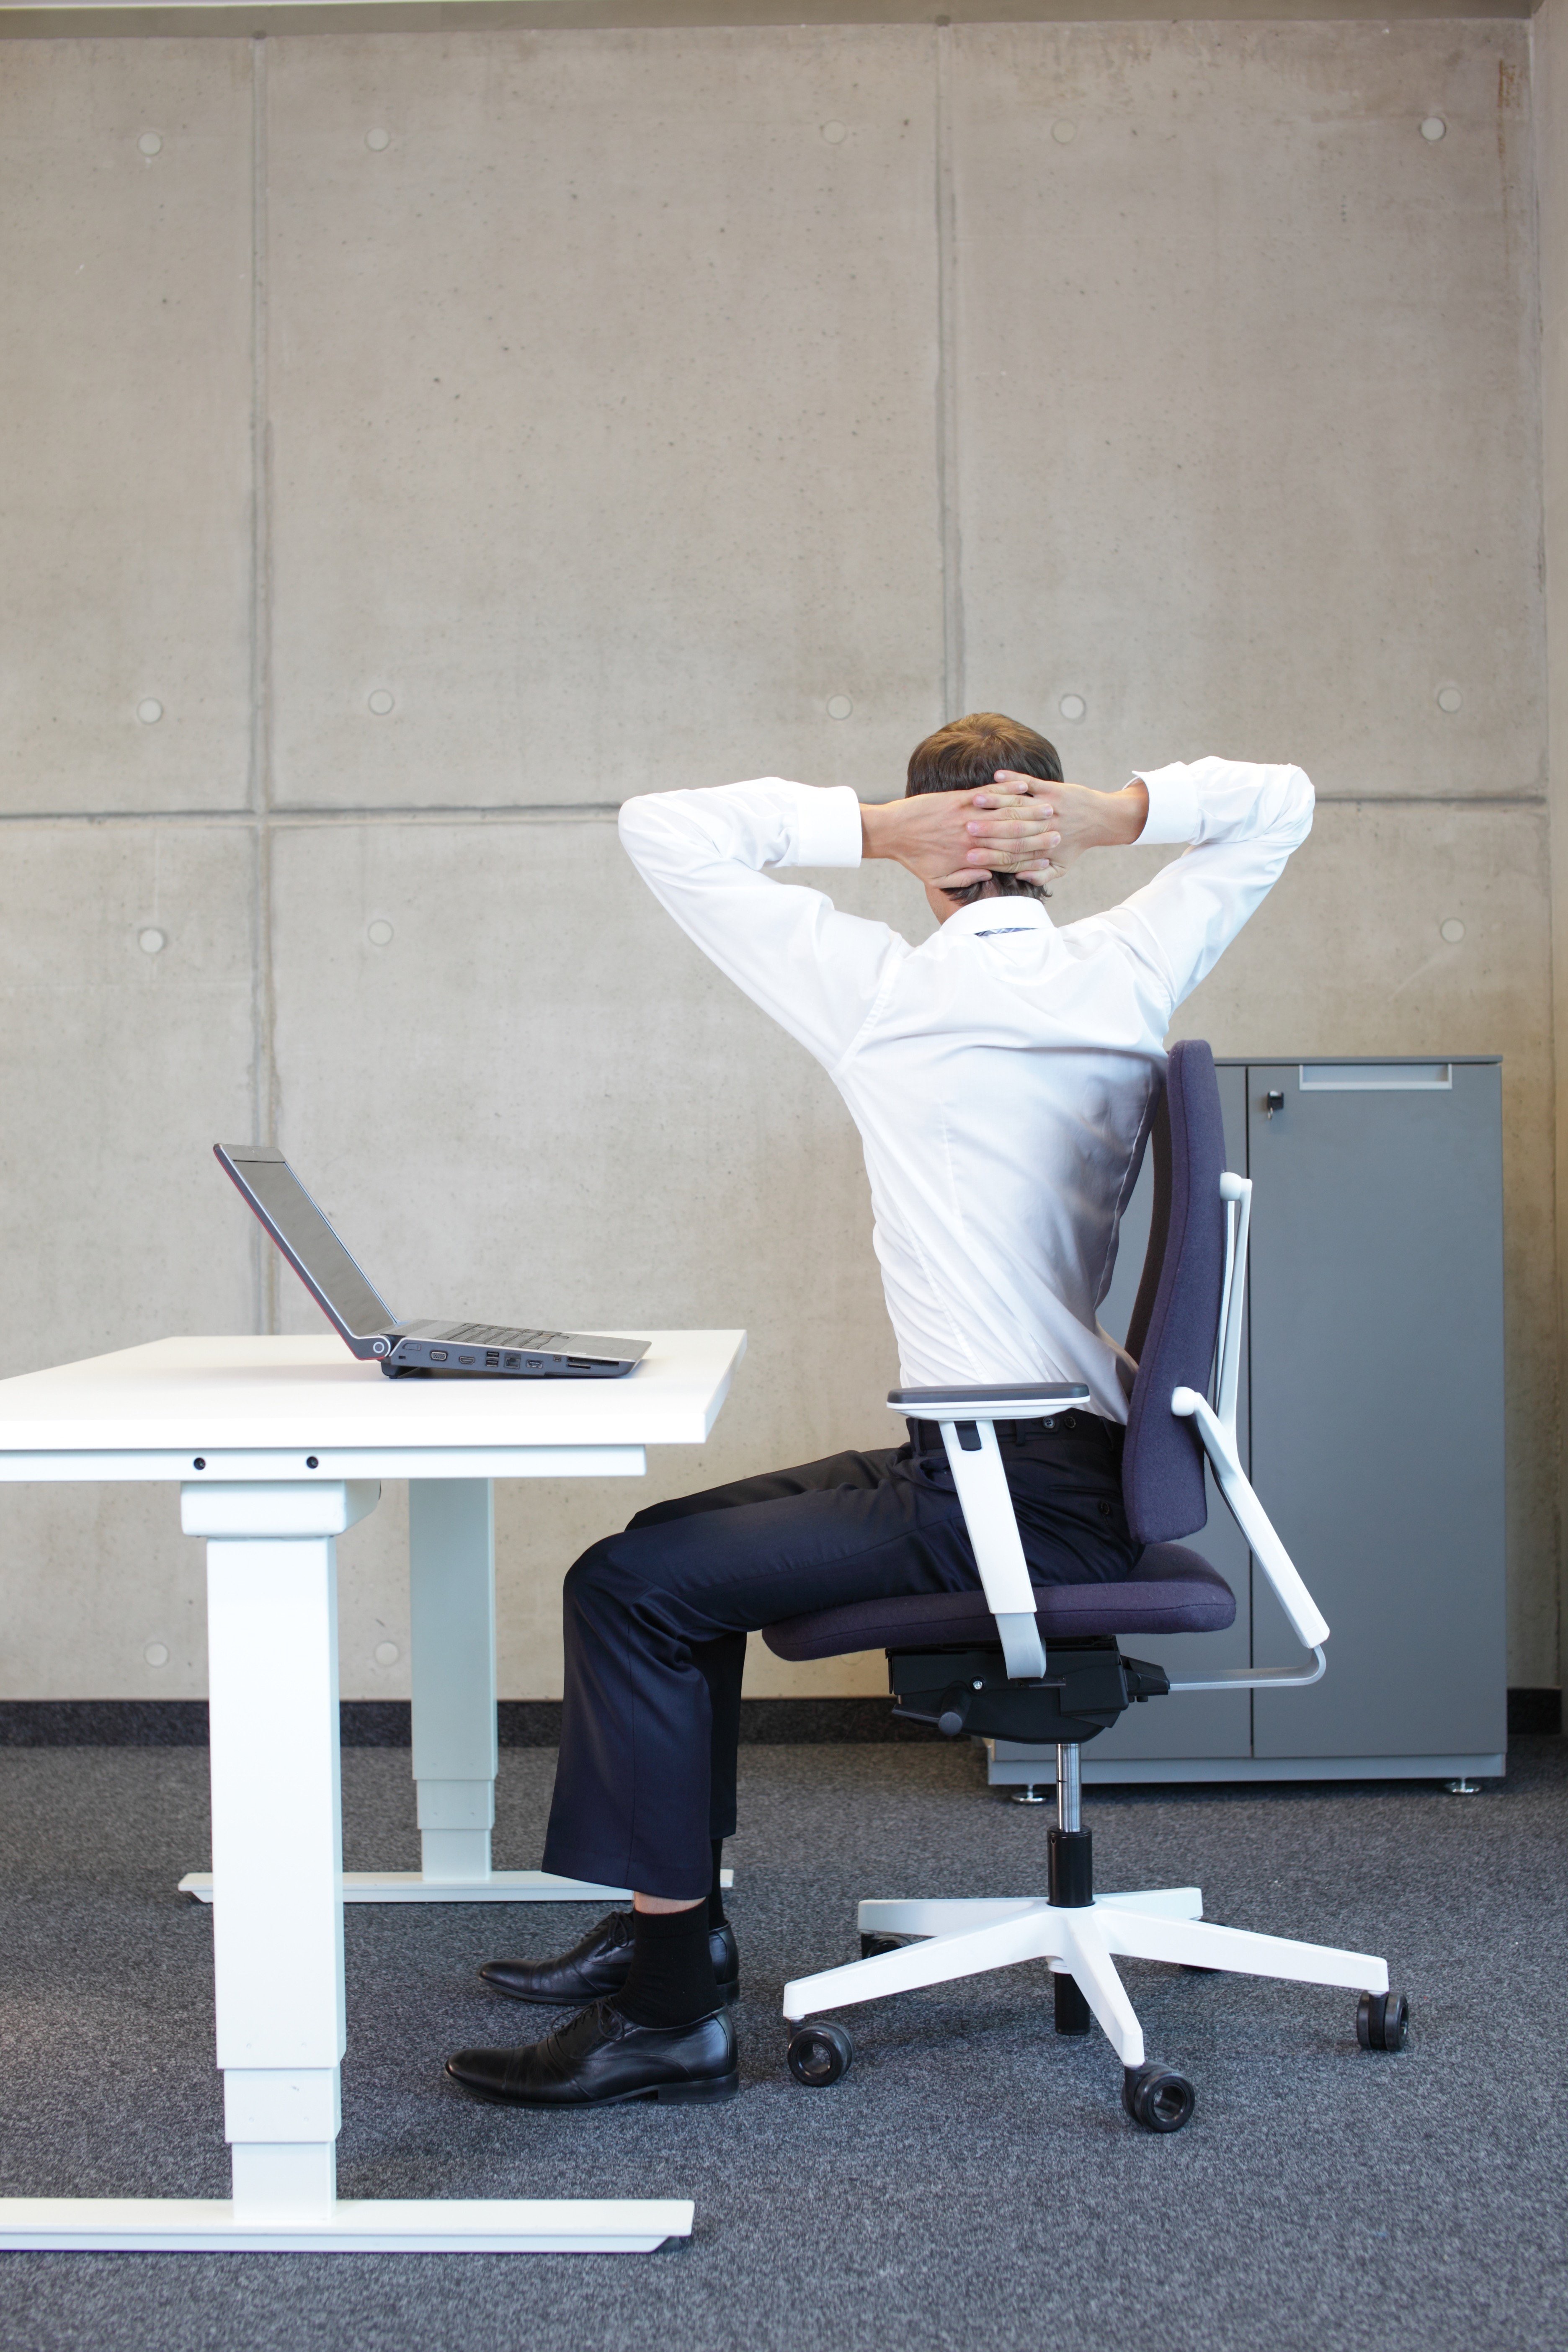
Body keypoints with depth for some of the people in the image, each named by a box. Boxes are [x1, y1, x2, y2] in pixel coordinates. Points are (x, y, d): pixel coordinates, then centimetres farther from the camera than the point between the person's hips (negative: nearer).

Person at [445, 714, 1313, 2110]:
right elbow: (1277, 802, 20)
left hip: (1005, 1501, -8)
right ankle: (676, 1915, 26)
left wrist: (872, 829, -8)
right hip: (1090, 1467, 8)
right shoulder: (1131, 974, 6)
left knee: (631, 1587, -11)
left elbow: (663, 830, -4)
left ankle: (672, 2009, -7)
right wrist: (1112, 816, 3)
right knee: (682, 1538, 18)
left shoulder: (885, 992, -10)